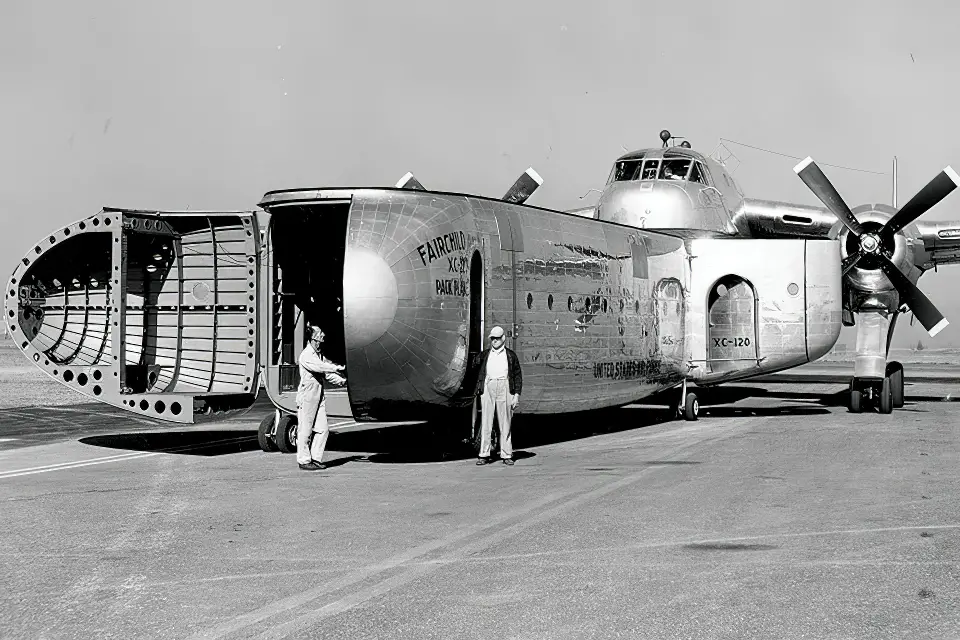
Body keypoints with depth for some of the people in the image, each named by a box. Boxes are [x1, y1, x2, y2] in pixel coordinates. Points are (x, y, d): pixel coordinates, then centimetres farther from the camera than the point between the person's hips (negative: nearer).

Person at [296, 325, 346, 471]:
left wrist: (341, 381, 2)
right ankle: (304, 461, 5)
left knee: (322, 429, 7)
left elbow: (326, 373, 15)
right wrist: (338, 368, -27)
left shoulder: (319, 355, 16)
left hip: (319, 396, 9)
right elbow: (320, 367, -25)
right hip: (307, 397, -9)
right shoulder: (306, 356, -12)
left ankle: (315, 458, 16)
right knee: (305, 430, -2)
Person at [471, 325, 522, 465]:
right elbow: (476, 372, 13)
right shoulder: (484, 355, 13)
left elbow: (518, 375, 8)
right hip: (487, 387, 1)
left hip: (504, 389, -1)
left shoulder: (510, 355, 10)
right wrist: (477, 389, 1)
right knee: (485, 422, -3)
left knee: (505, 423, 2)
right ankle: (484, 455, -1)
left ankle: (506, 455, 6)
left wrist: (517, 394, 0)